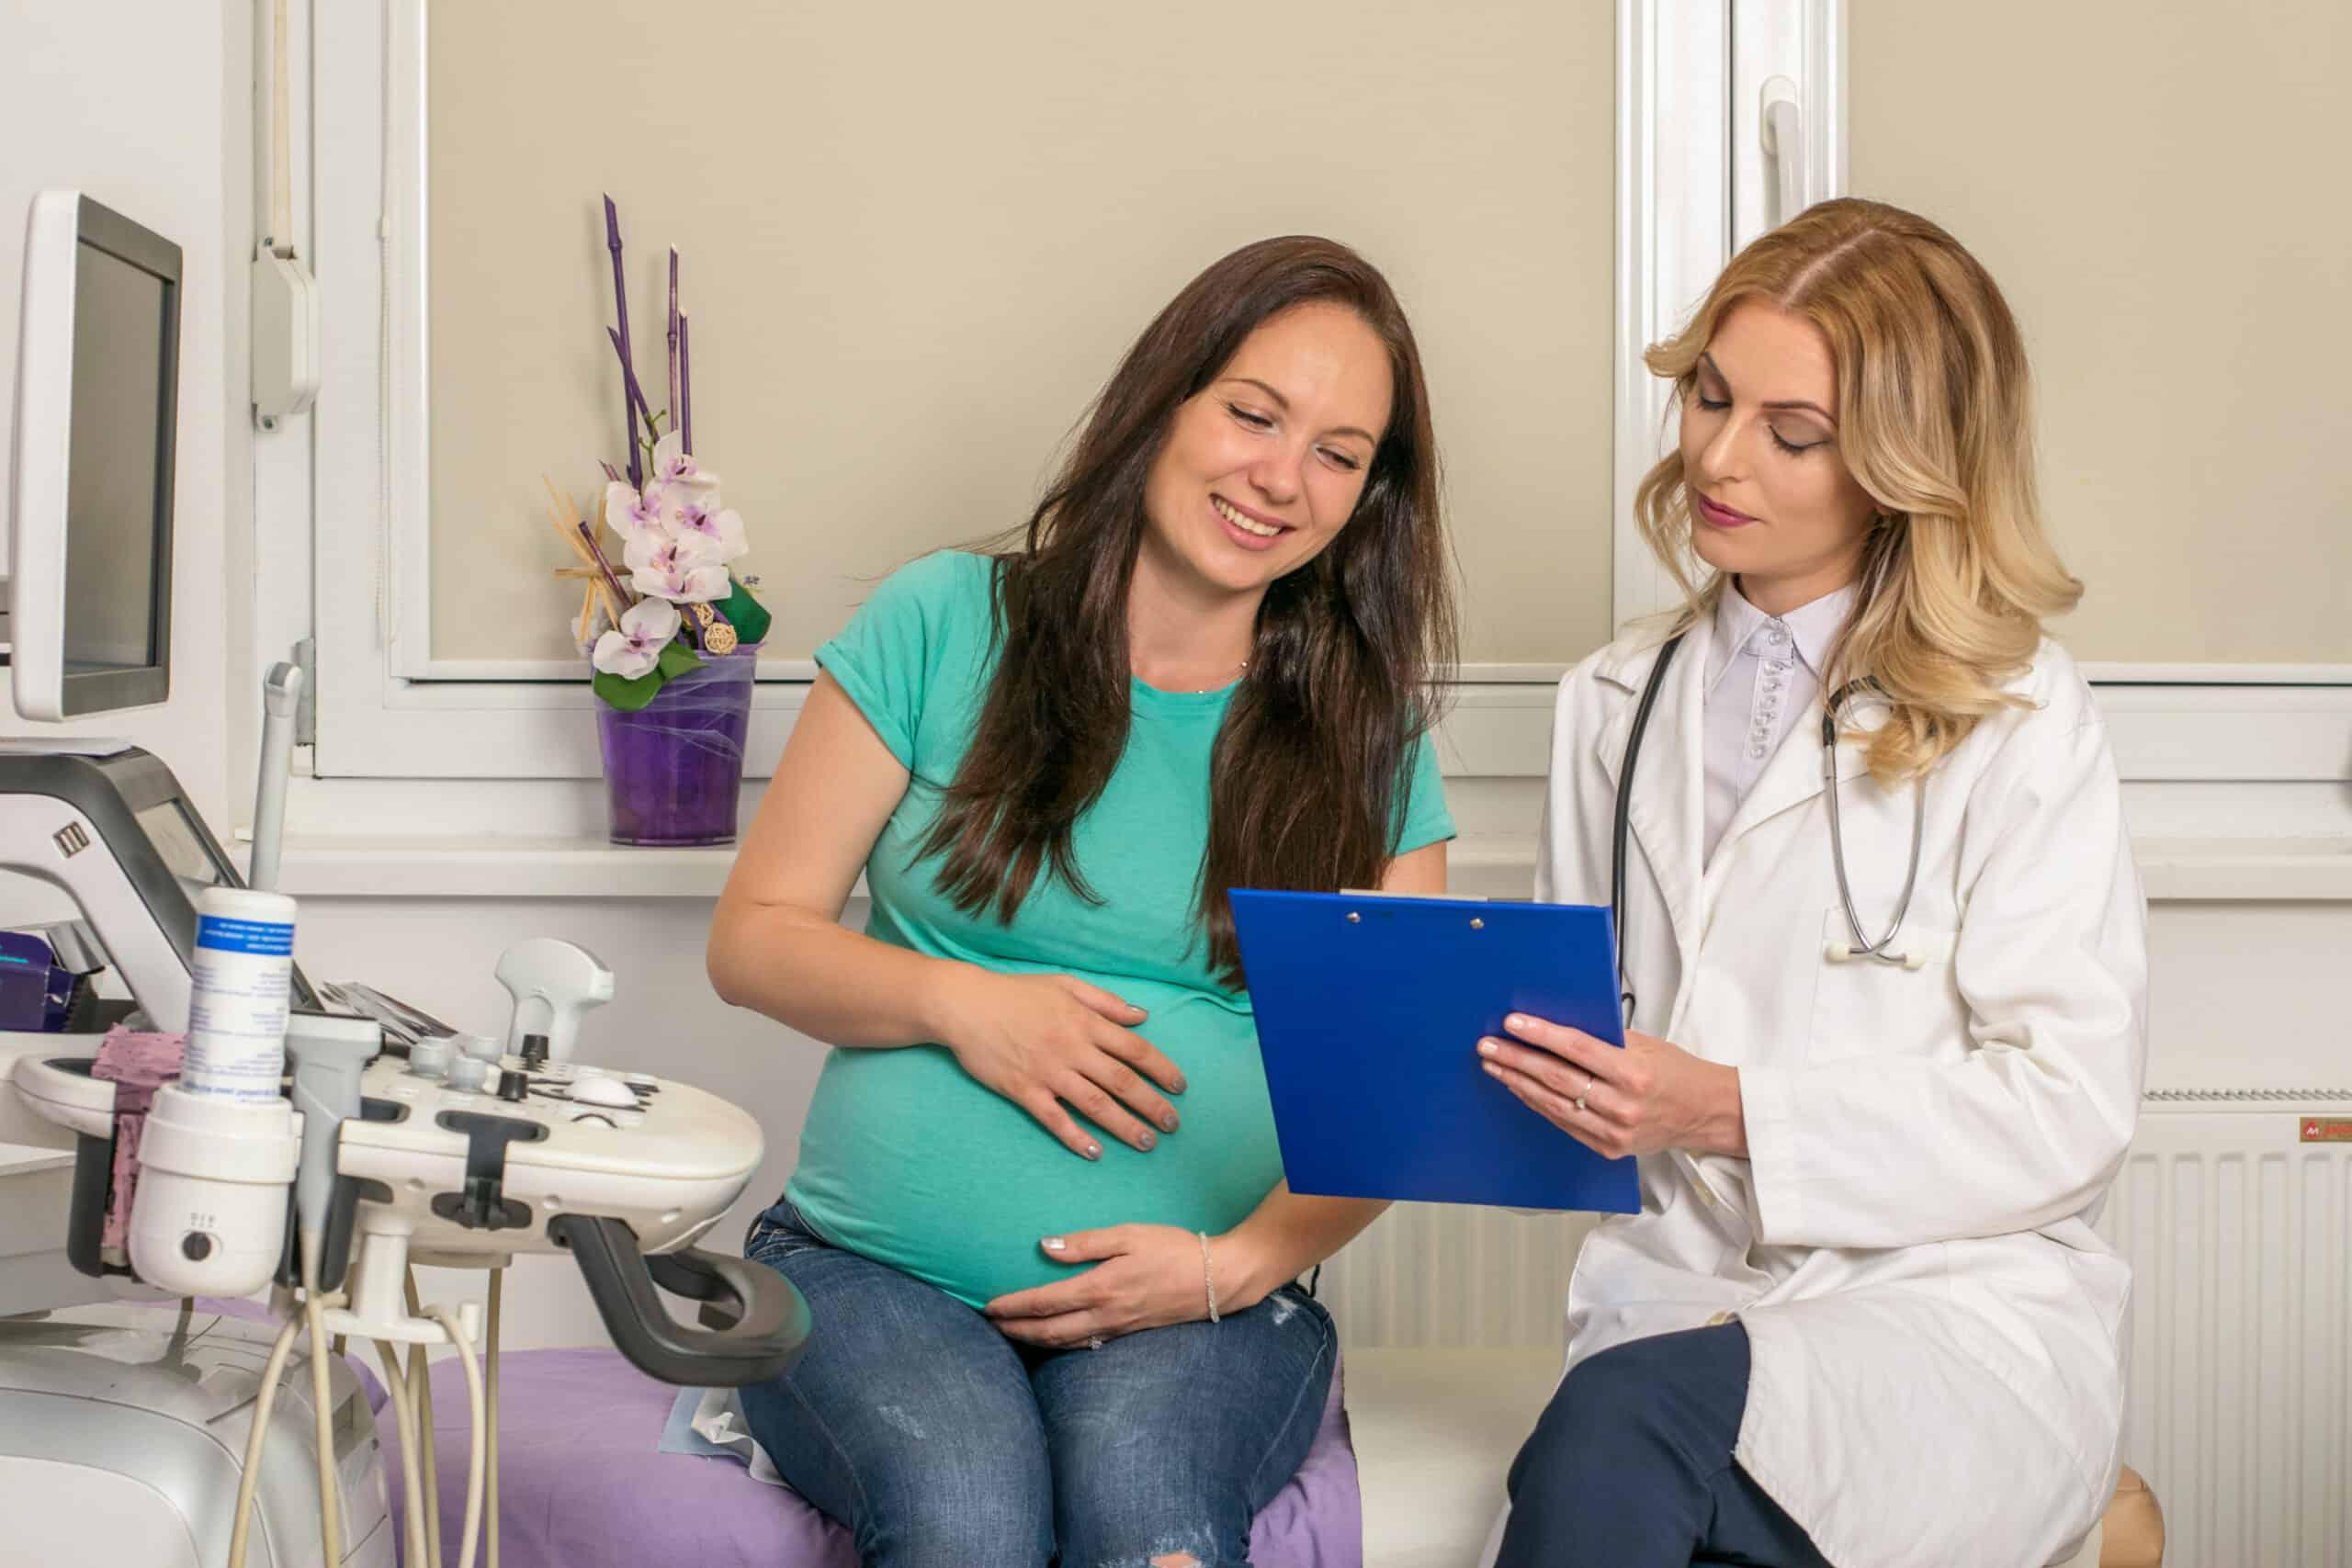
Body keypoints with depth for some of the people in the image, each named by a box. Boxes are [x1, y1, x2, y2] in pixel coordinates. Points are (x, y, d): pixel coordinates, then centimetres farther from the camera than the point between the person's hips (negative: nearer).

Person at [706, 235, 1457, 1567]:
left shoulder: (1369, 742, 8)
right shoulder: (947, 625, 5)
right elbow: (754, 937, 7)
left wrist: (1237, 1265, -11)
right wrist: (958, 1004, -11)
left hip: (1206, 1303, 1)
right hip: (875, 1271, 0)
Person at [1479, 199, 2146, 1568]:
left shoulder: (2016, 718, -1)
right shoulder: (1616, 705, 16)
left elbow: (2072, 1102, -7)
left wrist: (1734, 1112, -16)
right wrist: (1502, 1060, -3)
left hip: (1964, 1317, -3)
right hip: (1679, 1305, 4)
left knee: (1620, 1423, -33)